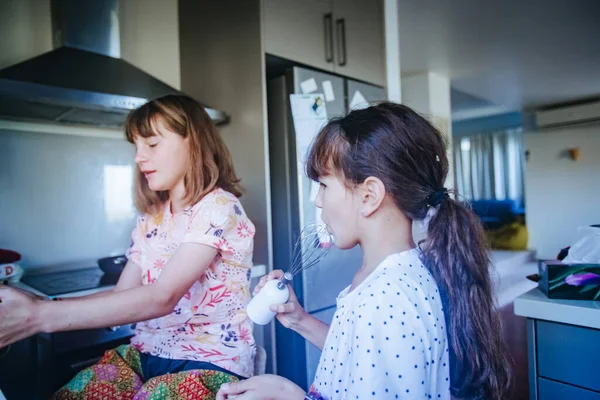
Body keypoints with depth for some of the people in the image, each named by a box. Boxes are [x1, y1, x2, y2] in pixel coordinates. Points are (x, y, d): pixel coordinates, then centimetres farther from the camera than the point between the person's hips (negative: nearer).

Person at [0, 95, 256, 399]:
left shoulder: (219, 207, -14)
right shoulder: (150, 219, 10)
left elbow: (162, 298, -24)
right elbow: (121, 295, 4)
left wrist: (41, 316, -27)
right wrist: (33, 308, -7)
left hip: (211, 364, -5)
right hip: (147, 354, 5)